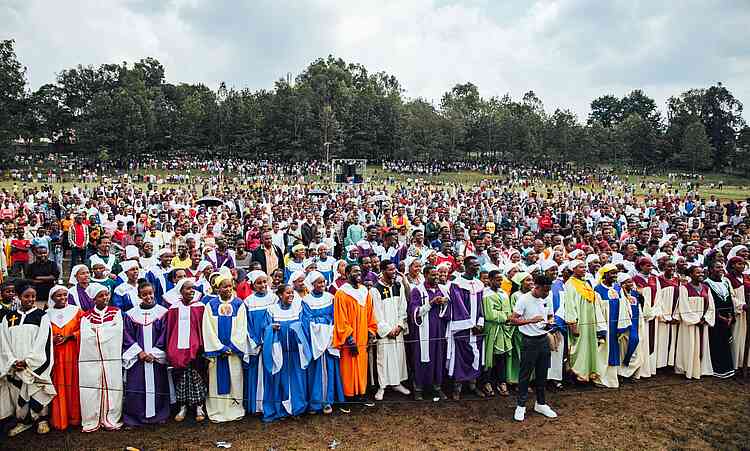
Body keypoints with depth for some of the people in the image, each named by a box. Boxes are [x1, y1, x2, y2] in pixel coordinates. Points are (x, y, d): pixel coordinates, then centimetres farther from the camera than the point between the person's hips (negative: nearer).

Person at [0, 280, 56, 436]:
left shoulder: (42, 316, -1)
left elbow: (42, 342, -7)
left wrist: (27, 362, -13)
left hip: (35, 364, -3)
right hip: (14, 368, 3)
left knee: (37, 393, -4)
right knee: (18, 394, 7)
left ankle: (41, 420, 15)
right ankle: (23, 421, 25)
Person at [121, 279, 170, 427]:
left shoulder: (162, 312, -1)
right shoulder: (131, 314, 4)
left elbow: (164, 336, -2)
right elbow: (127, 337, 2)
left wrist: (154, 353, -10)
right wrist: (139, 352, -9)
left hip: (157, 357, -1)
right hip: (137, 358, 1)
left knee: (157, 386, 3)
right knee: (136, 388, 0)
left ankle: (158, 416, 15)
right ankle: (135, 417, 12)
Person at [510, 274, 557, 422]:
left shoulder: (545, 300, 7)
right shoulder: (524, 299, -13)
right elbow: (513, 319, -17)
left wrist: (549, 322, -2)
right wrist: (531, 320, -29)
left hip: (544, 339, 6)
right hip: (529, 341, -6)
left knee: (542, 374, 15)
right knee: (525, 374, 1)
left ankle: (540, 404, 28)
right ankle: (521, 406, 12)